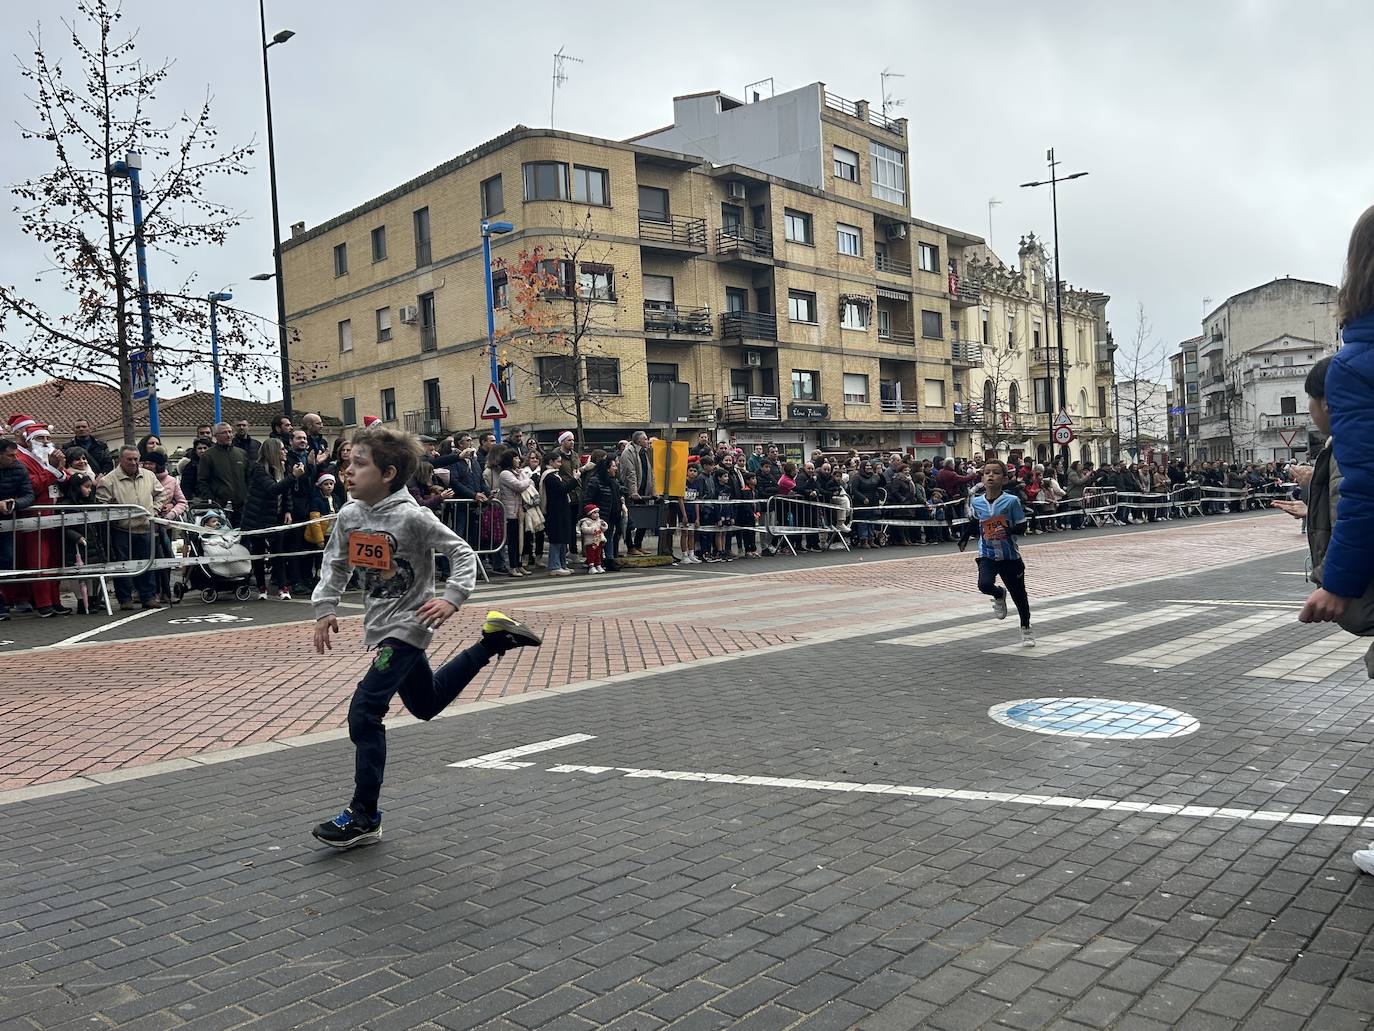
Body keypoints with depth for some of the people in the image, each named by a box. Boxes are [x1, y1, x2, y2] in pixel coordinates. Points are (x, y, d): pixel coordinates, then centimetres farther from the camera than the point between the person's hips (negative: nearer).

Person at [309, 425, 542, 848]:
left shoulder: (411, 517, -20)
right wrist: (325, 607, 4)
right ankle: (493, 640, 34)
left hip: (406, 626, -8)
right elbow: (335, 563, 14)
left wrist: (451, 598, -28)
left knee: (364, 713, -14)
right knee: (426, 704, 23)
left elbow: (462, 553, -14)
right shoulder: (349, 515, -1)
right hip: (381, 626, 8)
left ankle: (364, 817, -3)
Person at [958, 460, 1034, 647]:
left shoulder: (1011, 501, -13)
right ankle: (999, 595, 14)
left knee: (1019, 595, 10)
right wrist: (964, 539, 9)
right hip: (987, 555, 2)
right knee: (984, 584, -25)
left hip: (1009, 556, -1)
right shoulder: (976, 502, -3)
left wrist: (1008, 530, -26)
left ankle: (1026, 630, 35)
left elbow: (1022, 526, -8)